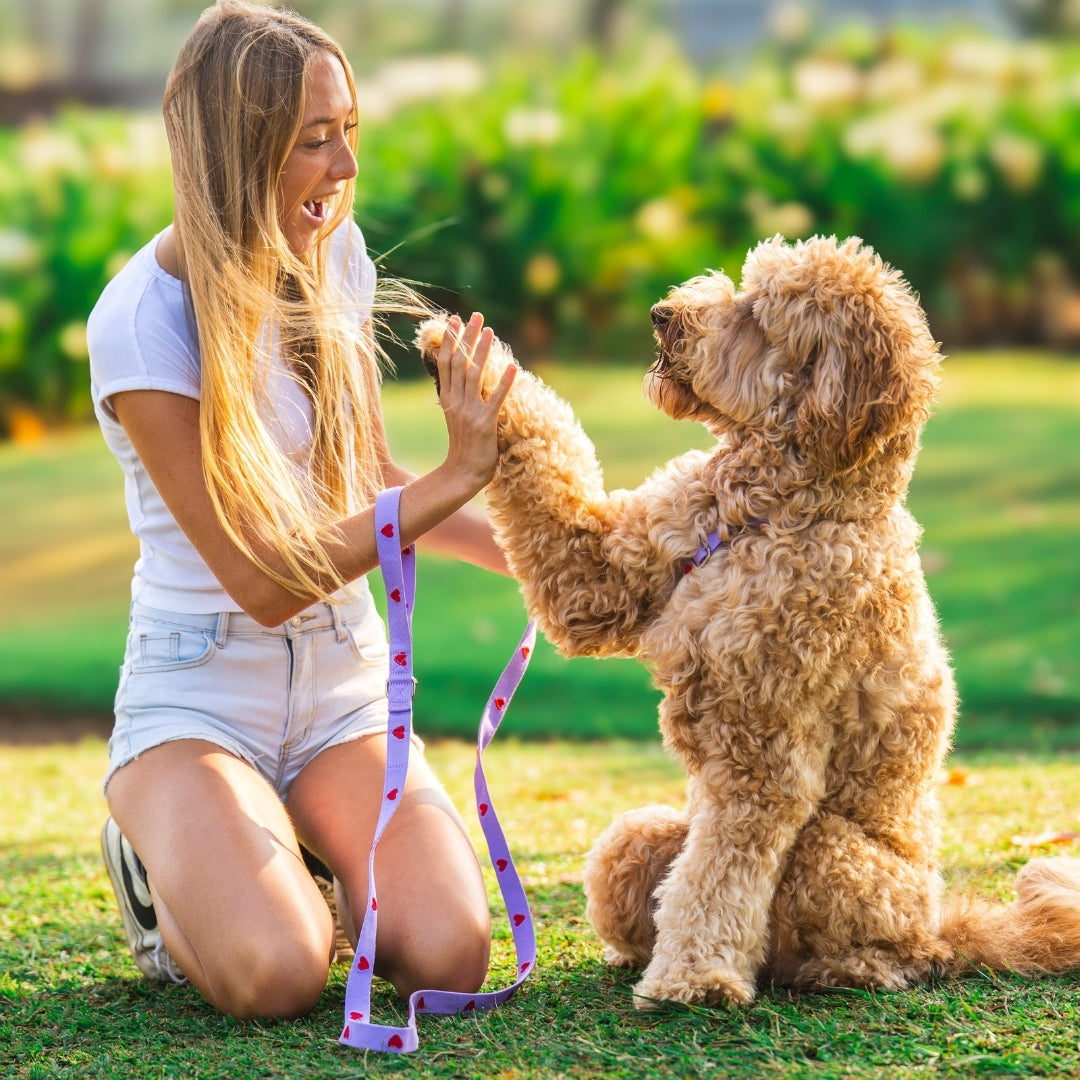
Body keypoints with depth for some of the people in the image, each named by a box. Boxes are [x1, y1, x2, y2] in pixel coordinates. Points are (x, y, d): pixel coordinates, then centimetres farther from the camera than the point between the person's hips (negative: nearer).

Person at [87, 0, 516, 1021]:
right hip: (202, 694, -5)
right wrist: (457, 477, -21)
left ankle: (319, 849, 13)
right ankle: (166, 865, 6)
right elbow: (263, 581, -19)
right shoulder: (143, 323, -19)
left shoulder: (334, 255, 1)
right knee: (274, 975, -29)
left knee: (448, 958, -20)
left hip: (346, 682, 5)